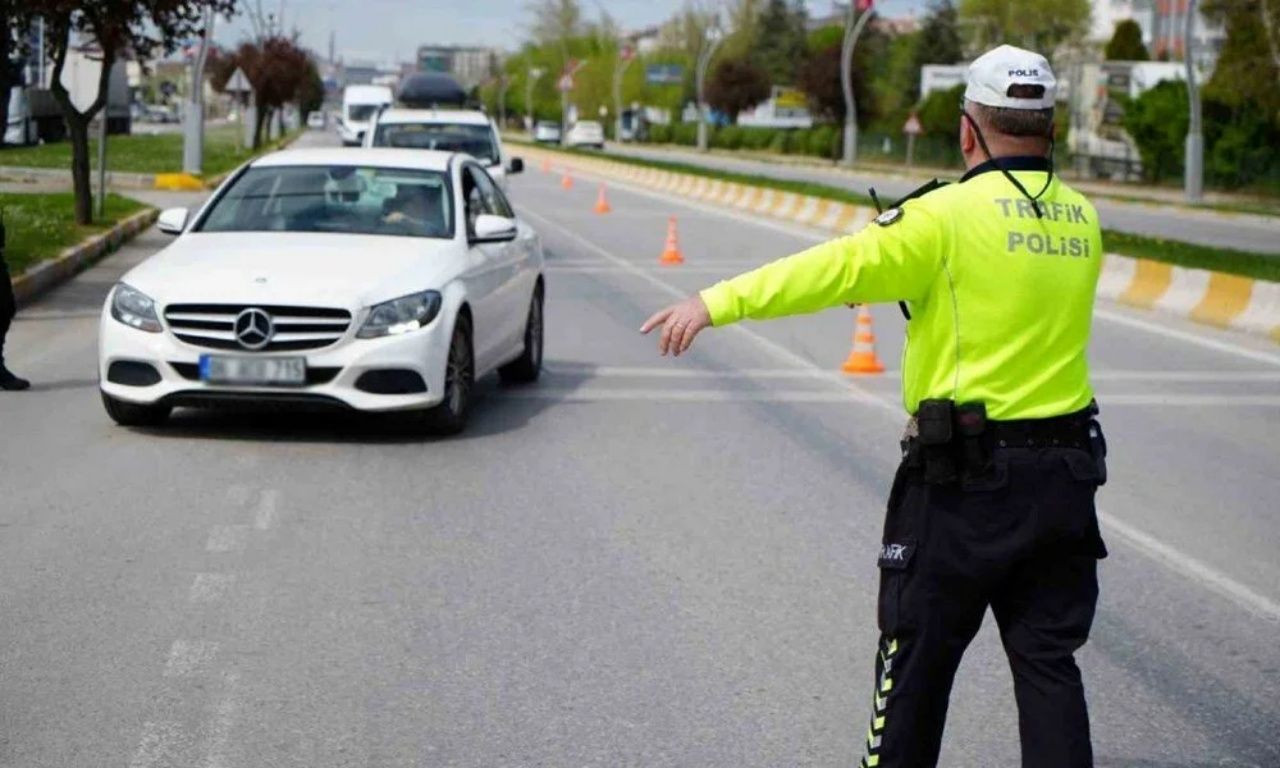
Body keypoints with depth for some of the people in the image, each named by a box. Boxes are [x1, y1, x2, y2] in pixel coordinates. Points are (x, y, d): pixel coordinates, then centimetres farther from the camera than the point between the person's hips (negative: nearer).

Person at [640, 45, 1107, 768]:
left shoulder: (953, 213, -11)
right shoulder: (1081, 218, 7)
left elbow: (840, 267, -18)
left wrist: (718, 302, -20)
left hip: (968, 476, -5)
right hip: (1068, 473, 5)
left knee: (917, 654, 8)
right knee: (1048, 660, 10)